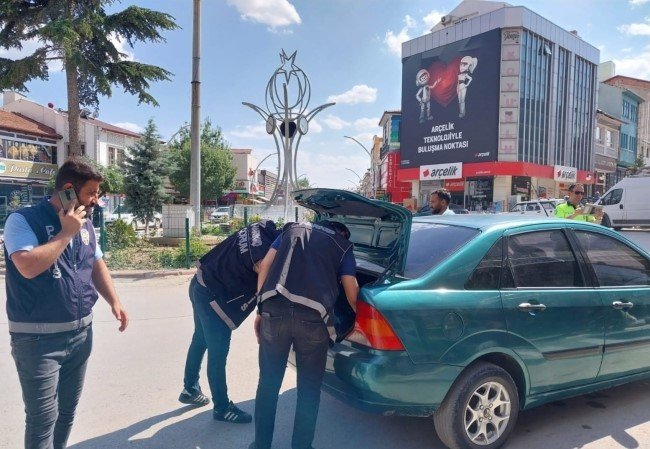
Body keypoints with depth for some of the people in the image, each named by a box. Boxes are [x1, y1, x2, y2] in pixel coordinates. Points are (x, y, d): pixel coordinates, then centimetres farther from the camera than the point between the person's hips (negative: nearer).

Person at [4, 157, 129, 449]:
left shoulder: (85, 225, 7)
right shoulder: (23, 220, -13)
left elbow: (97, 265, 15)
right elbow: (28, 267, -28)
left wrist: (114, 301, 3)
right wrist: (67, 232, -20)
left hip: (81, 333, 6)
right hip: (38, 338, -6)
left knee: (67, 410, 19)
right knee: (43, 417, 2)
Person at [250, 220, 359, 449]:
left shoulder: (292, 230, 25)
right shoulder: (343, 246, 19)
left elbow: (265, 266, 14)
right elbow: (352, 295, 11)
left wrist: (260, 310, 15)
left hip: (275, 311, 2)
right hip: (312, 318, -2)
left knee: (268, 383, 17)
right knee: (309, 388, 16)